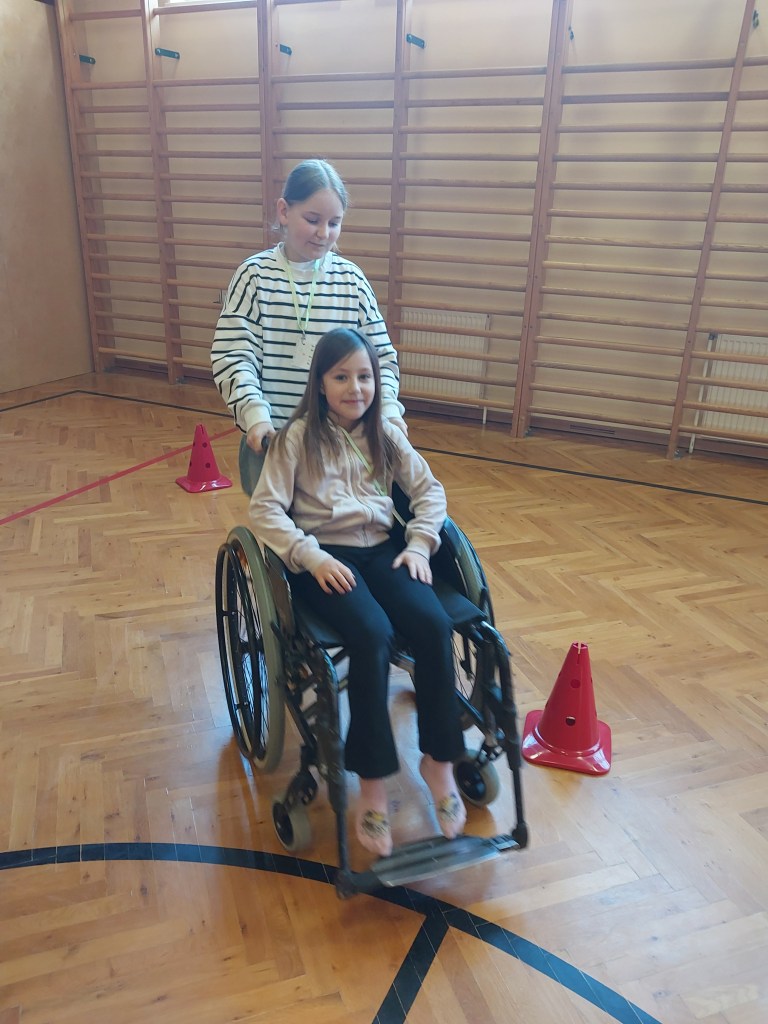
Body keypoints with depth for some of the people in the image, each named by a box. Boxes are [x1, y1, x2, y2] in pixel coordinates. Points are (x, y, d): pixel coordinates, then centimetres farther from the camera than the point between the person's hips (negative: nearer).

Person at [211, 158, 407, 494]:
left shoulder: (352, 279, 1)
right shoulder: (255, 274, -3)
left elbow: (380, 356, 3)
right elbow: (232, 356, -8)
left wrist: (387, 408, -12)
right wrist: (255, 414, -21)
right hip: (270, 436, -1)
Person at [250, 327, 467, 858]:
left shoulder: (386, 435, 14)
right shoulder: (298, 437, 1)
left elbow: (430, 490, 15)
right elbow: (265, 508, -6)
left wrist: (419, 544, -2)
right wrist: (312, 556, -19)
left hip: (381, 549, 4)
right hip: (324, 556, -4)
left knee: (435, 624, -24)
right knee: (373, 634, -33)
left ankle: (439, 761, -5)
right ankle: (373, 783, -18)